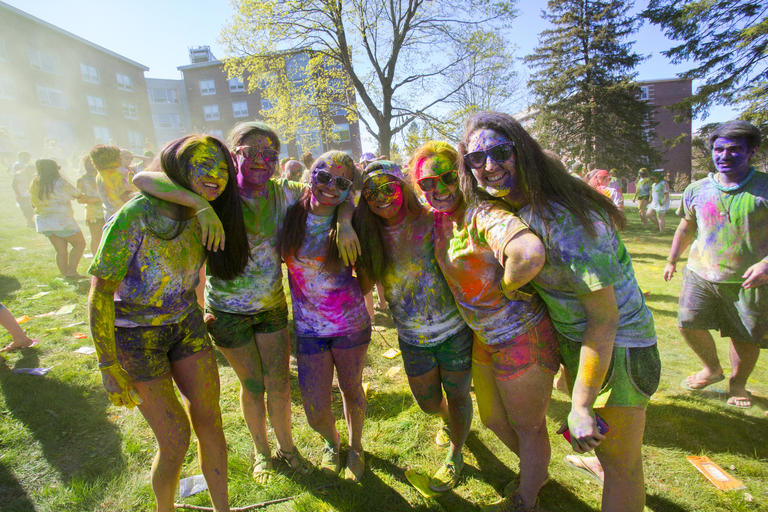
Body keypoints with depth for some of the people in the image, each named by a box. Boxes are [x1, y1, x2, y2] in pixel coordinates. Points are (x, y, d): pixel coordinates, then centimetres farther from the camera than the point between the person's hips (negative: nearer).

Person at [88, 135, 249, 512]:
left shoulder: (202, 217, -6)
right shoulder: (134, 217, -25)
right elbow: (100, 293, -20)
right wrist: (110, 368, -16)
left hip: (187, 324, 5)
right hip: (135, 335, -5)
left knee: (209, 422, 9)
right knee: (175, 441, 1)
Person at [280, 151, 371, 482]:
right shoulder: (291, 216, -7)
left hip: (351, 325, 0)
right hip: (308, 328, 1)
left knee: (351, 390, 18)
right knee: (315, 412, 6)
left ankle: (355, 447, 48)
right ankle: (332, 443, 42)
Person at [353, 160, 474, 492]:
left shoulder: (431, 220, -15)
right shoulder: (370, 237, -5)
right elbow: (365, 284, -6)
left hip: (455, 330, -3)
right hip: (412, 338, 4)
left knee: (457, 396, 15)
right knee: (428, 404, 20)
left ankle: (455, 455, 45)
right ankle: (450, 421, 59)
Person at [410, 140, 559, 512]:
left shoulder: (482, 216, -25)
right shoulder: (439, 218, 1)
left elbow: (531, 253, -45)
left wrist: (507, 286, -26)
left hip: (522, 339, -9)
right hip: (485, 339, 9)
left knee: (528, 426, 16)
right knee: (493, 419, 27)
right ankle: (535, 472, 55)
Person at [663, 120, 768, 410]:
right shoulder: (697, 190, 4)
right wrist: (672, 260, 17)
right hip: (700, 274, 3)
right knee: (688, 324, 0)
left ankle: (738, 383, 34)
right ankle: (712, 369, 29)